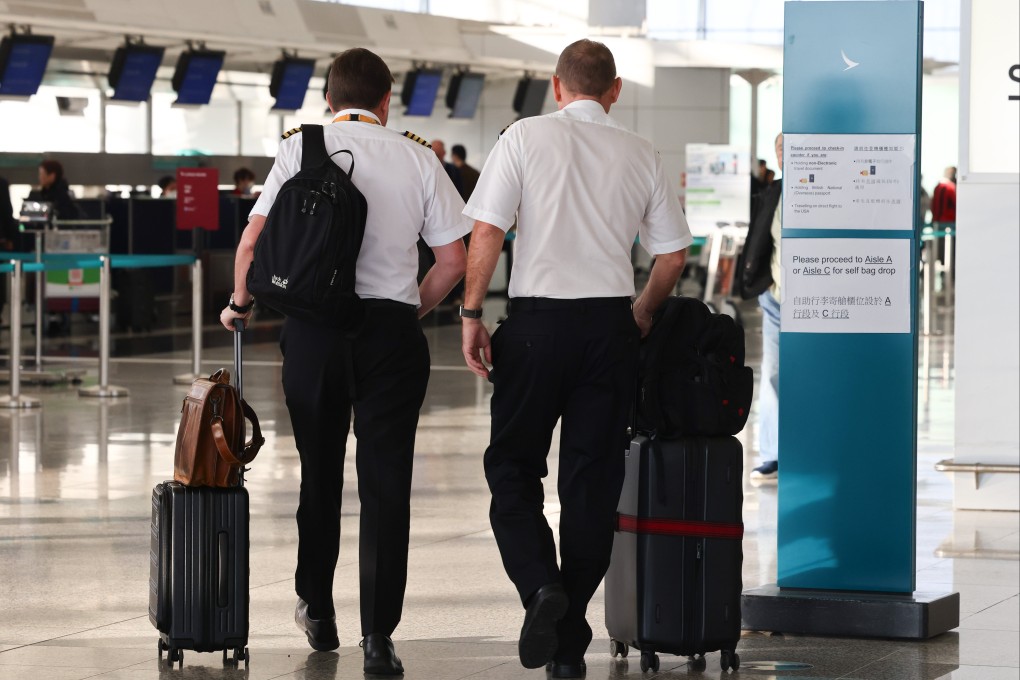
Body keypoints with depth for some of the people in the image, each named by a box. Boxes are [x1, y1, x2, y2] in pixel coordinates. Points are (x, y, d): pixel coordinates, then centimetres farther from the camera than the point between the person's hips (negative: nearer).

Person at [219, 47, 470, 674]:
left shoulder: (302, 148, 3)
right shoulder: (417, 157, 4)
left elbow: (253, 241, -4)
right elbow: (454, 257, 2)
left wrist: (241, 303, 13)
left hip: (312, 322, 1)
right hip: (392, 328, -1)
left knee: (319, 471, 17)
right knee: (385, 482, 1)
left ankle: (317, 608, 30)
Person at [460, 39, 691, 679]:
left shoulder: (526, 136, 0)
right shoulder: (642, 154, 8)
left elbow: (488, 231, -6)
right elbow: (674, 253, 12)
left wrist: (473, 316, 1)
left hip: (538, 318, -2)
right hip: (610, 322, 2)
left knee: (513, 465, 9)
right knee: (593, 480, 7)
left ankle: (540, 584, -16)